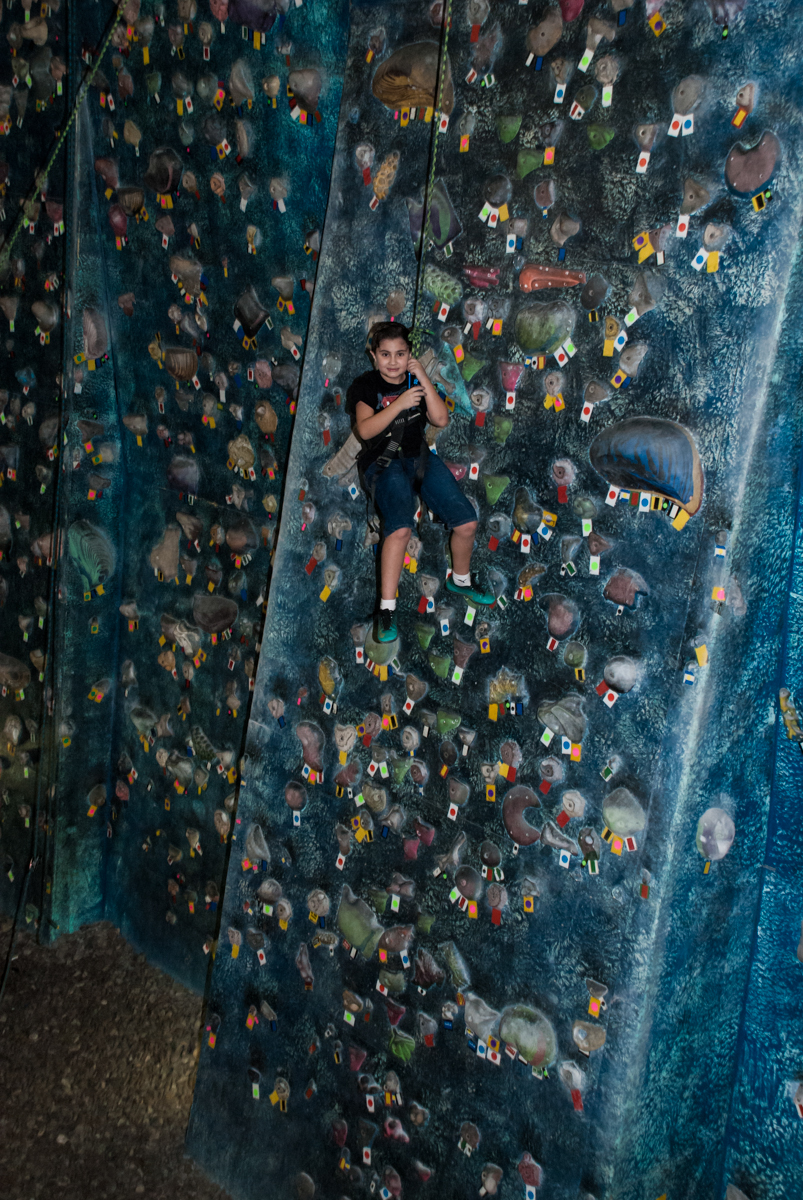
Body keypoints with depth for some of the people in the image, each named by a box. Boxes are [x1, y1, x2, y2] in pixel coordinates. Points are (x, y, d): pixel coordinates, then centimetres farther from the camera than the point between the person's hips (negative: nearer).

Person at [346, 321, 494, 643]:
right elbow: (365, 429, -15)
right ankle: (386, 610, -26)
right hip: (383, 463, -5)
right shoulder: (366, 386, 0)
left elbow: (441, 420, -4)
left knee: (467, 522, -6)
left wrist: (423, 378, -10)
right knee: (400, 527, -31)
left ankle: (460, 580, 23)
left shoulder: (416, 382, 11)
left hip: (419, 457, 5)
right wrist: (399, 404, -23)